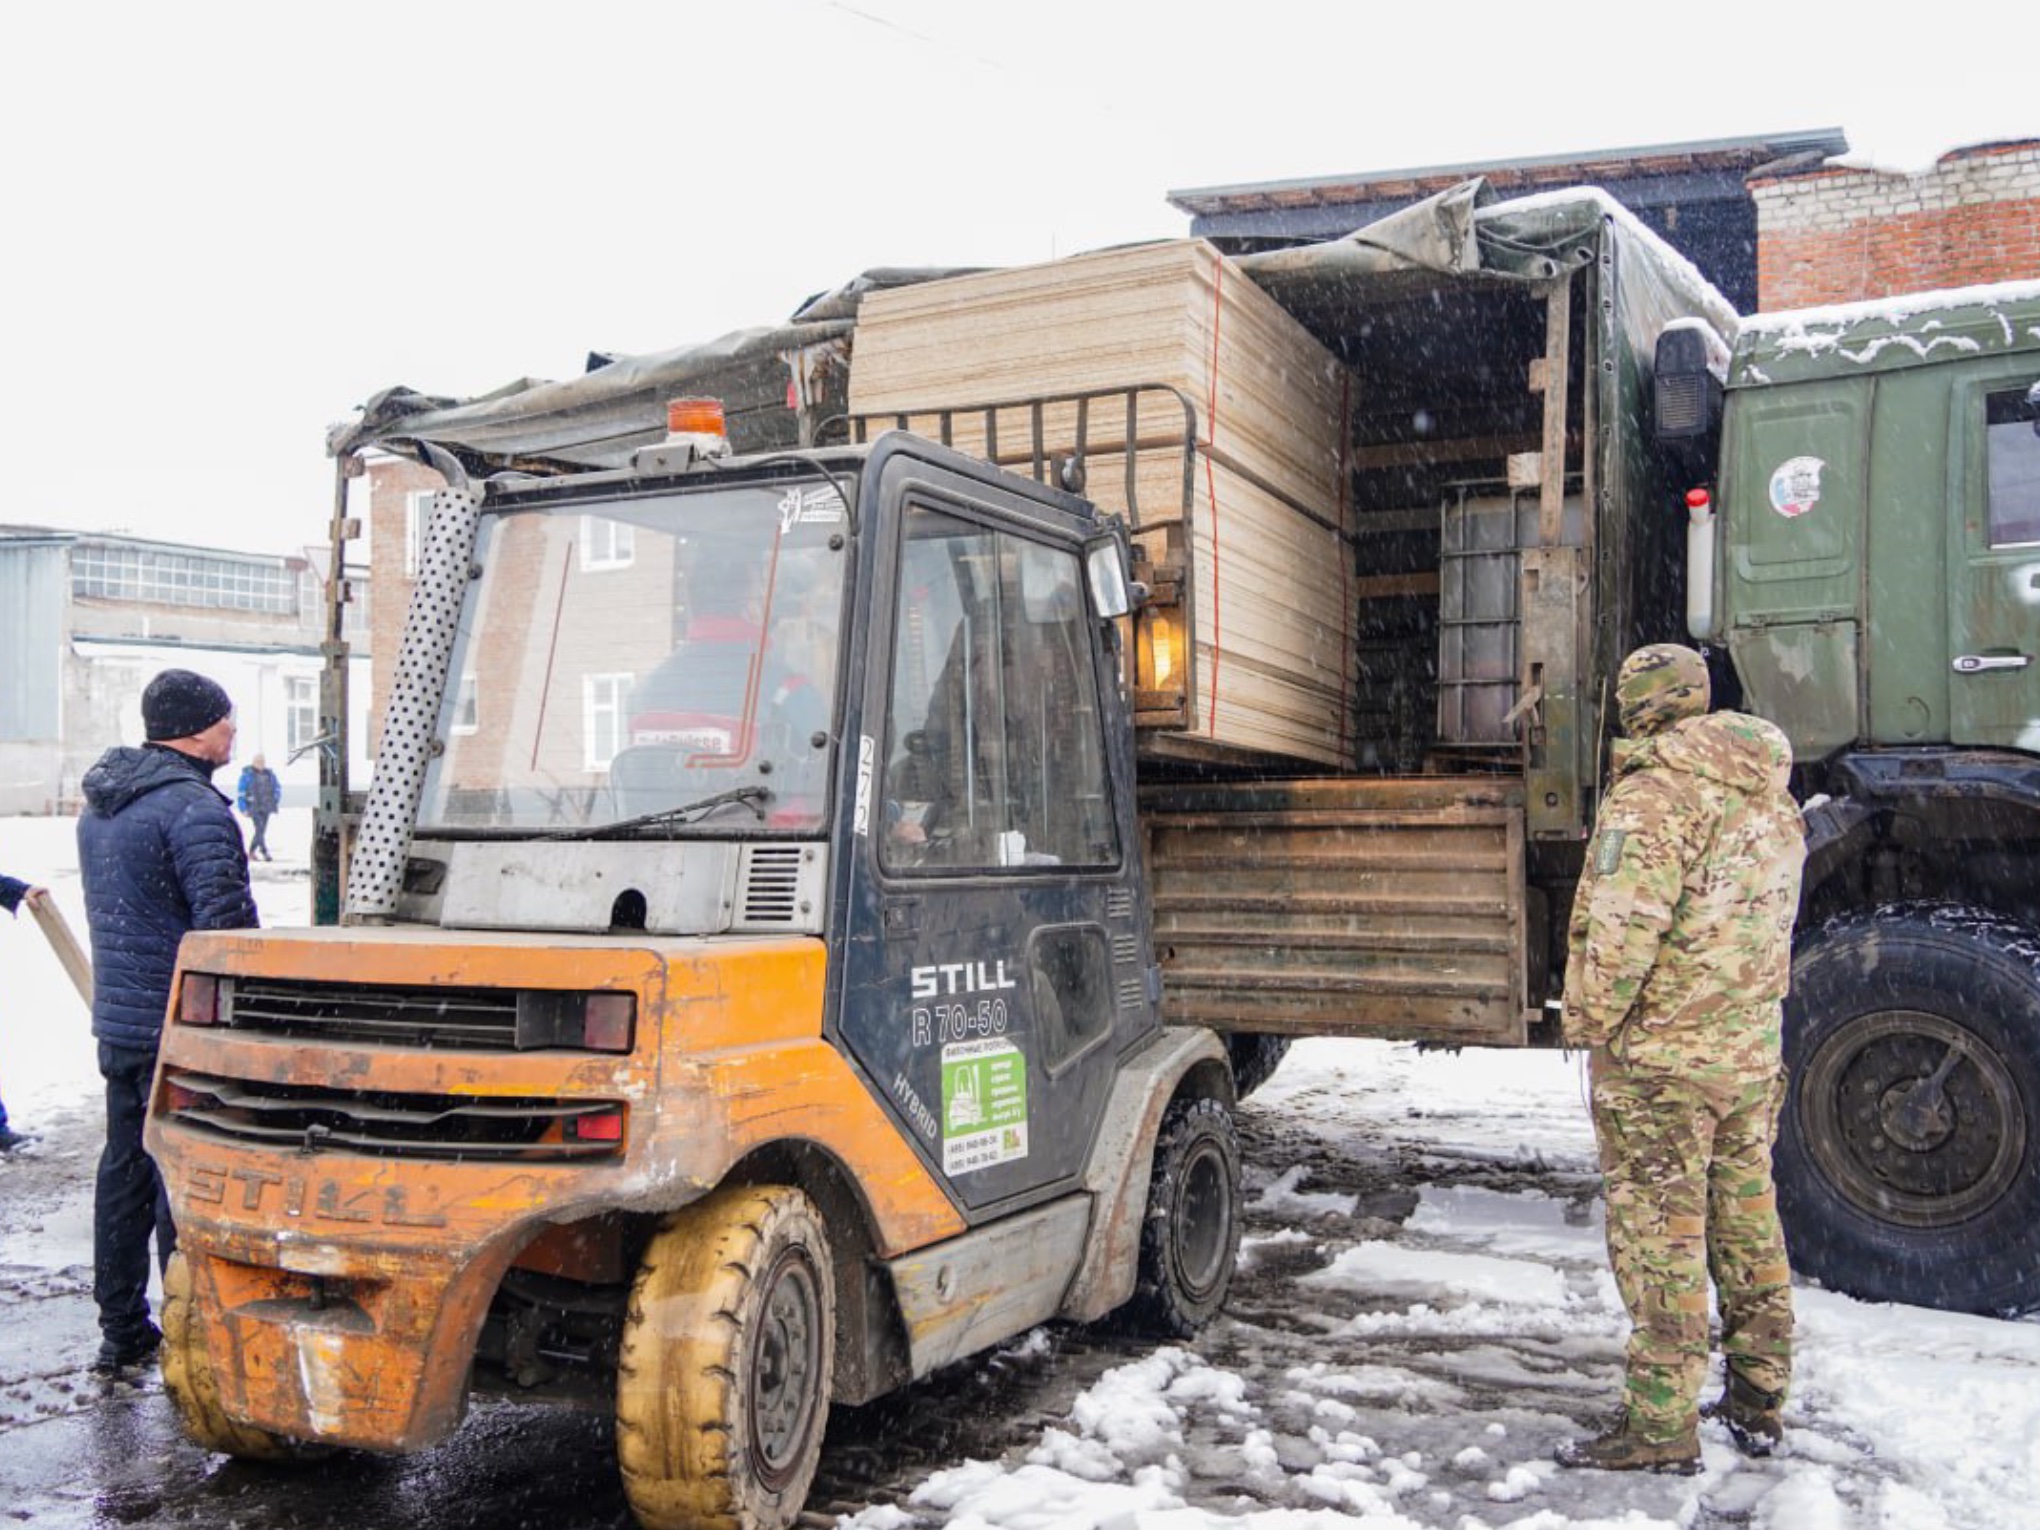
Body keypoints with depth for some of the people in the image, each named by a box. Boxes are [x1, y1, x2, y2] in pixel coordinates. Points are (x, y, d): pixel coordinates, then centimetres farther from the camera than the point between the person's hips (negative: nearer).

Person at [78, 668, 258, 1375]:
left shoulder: (99, 805, 13)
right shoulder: (192, 807, -18)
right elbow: (226, 922, -24)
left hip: (116, 1018, 9)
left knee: (124, 1171, 16)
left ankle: (120, 1331, 26)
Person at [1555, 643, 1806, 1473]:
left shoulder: (1655, 793, -18)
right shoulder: (1772, 795, 10)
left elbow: (1622, 927, -24)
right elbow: (1776, 918, 18)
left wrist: (1589, 1021, -13)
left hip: (1660, 1056, -8)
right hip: (1753, 1049, 8)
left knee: (1661, 1236, -1)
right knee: (1746, 1220, 18)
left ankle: (1661, 1425, 7)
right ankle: (1759, 1401, 30)